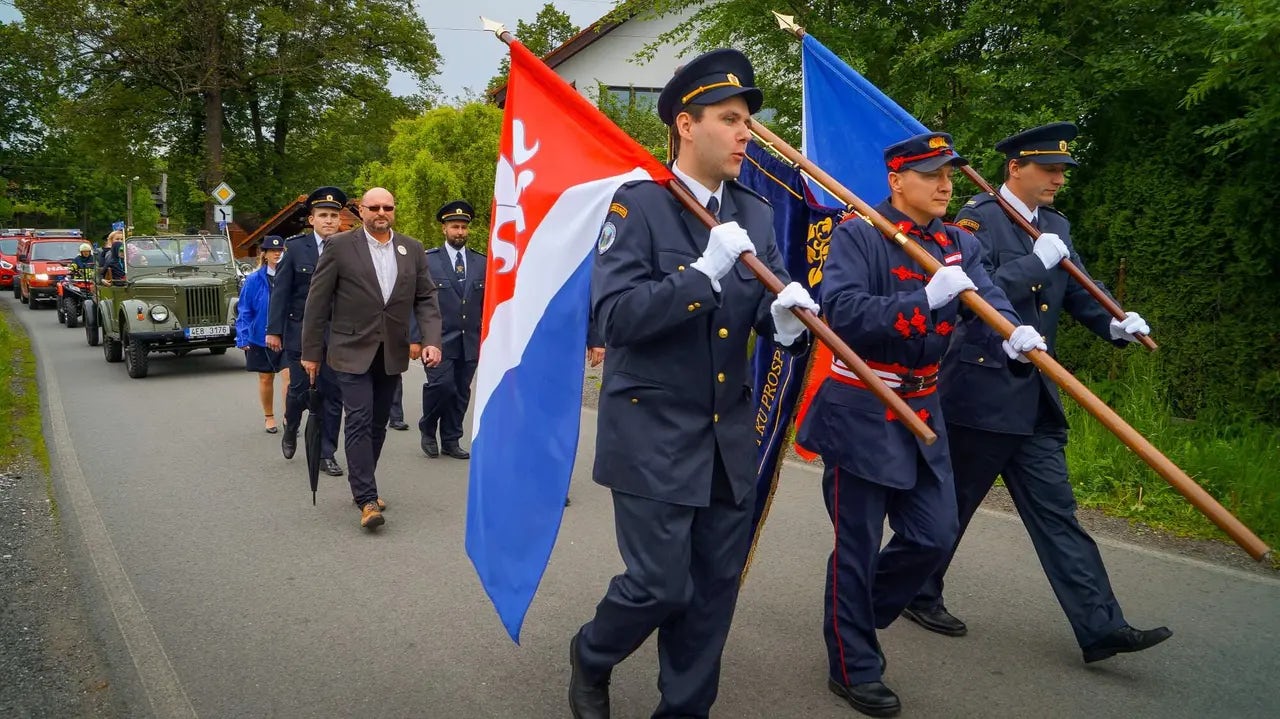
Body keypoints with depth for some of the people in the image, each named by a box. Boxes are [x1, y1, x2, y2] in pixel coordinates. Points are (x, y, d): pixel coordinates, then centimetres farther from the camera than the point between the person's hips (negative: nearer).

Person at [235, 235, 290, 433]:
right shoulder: (254, 280, -3)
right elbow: (244, 311, -1)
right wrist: (243, 338, -6)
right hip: (261, 337, 1)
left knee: (289, 376, -10)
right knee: (266, 379, 13)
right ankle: (268, 417, 30)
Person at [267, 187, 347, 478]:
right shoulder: (295, 247, 0)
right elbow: (281, 291, -1)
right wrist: (274, 330, -5)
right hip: (300, 332, -1)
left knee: (332, 396, 2)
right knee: (299, 390, 5)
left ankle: (326, 454, 13)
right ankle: (290, 430, 36)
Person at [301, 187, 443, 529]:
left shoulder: (412, 249, 6)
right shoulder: (339, 245, -4)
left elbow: (426, 298, 6)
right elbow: (317, 301, -2)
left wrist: (431, 340, -9)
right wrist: (311, 352, -2)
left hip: (392, 354, 4)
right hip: (353, 351, -4)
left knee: (377, 424, 12)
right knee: (359, 421, -9)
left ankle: (362, 487, 27)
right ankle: (367, 500, -7)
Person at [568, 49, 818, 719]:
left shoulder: (756, 214, 9)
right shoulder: (636, 204, -9)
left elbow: (768, 303, 6)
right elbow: (615, 315, -19)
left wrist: (786, 317, -18)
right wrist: (704, 271, -25)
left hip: (730, 437, 6)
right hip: (655, 434, -6)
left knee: (715, 587, 11)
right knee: (660, 585, -2)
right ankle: (590, 656, 30)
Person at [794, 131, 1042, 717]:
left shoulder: (960, 244, 8)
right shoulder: (857, 235, -12)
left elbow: (988, 300, -8)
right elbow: (841, 313, -25)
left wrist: (1013, 334, -30)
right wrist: (925, 298, -31)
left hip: (922, 411, 7)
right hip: (860, 412, -7)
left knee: (934, 536, 9)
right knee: (857, 545, 3)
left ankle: (852, 615, 33)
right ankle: (853, 668, 20)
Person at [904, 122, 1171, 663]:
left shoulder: (1056, 226, 14)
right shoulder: (977, 219, -9)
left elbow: (1078, 291, 16)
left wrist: (1114, 324, -2)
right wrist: (1038, 260, -16)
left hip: (1034, 397, 7)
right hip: (980, 390, -7)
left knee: (1056, 510, 7)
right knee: (949, 502, 6)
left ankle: (1100, 627, 9)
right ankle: (918, 594, 25)